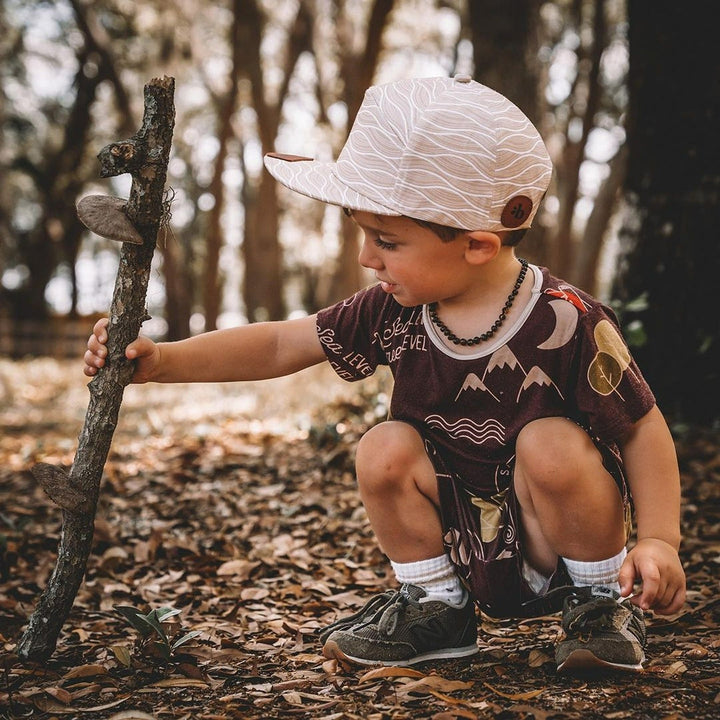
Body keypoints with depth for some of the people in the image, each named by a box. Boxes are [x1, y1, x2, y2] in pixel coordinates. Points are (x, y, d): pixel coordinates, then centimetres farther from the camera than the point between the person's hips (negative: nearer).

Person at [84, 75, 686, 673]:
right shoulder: (393, 313, -10)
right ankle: (437, 605, 5)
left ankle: (601, 598, -4)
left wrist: (659, 539, -21)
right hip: (462, 547, 4)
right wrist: (163, 361, -10)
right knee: (386, 449, -16)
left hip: (558, 538, -4)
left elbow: (643, 427, -13)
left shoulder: (567, 323, -23)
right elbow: (281, 346, -2)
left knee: (552, 446, -29)